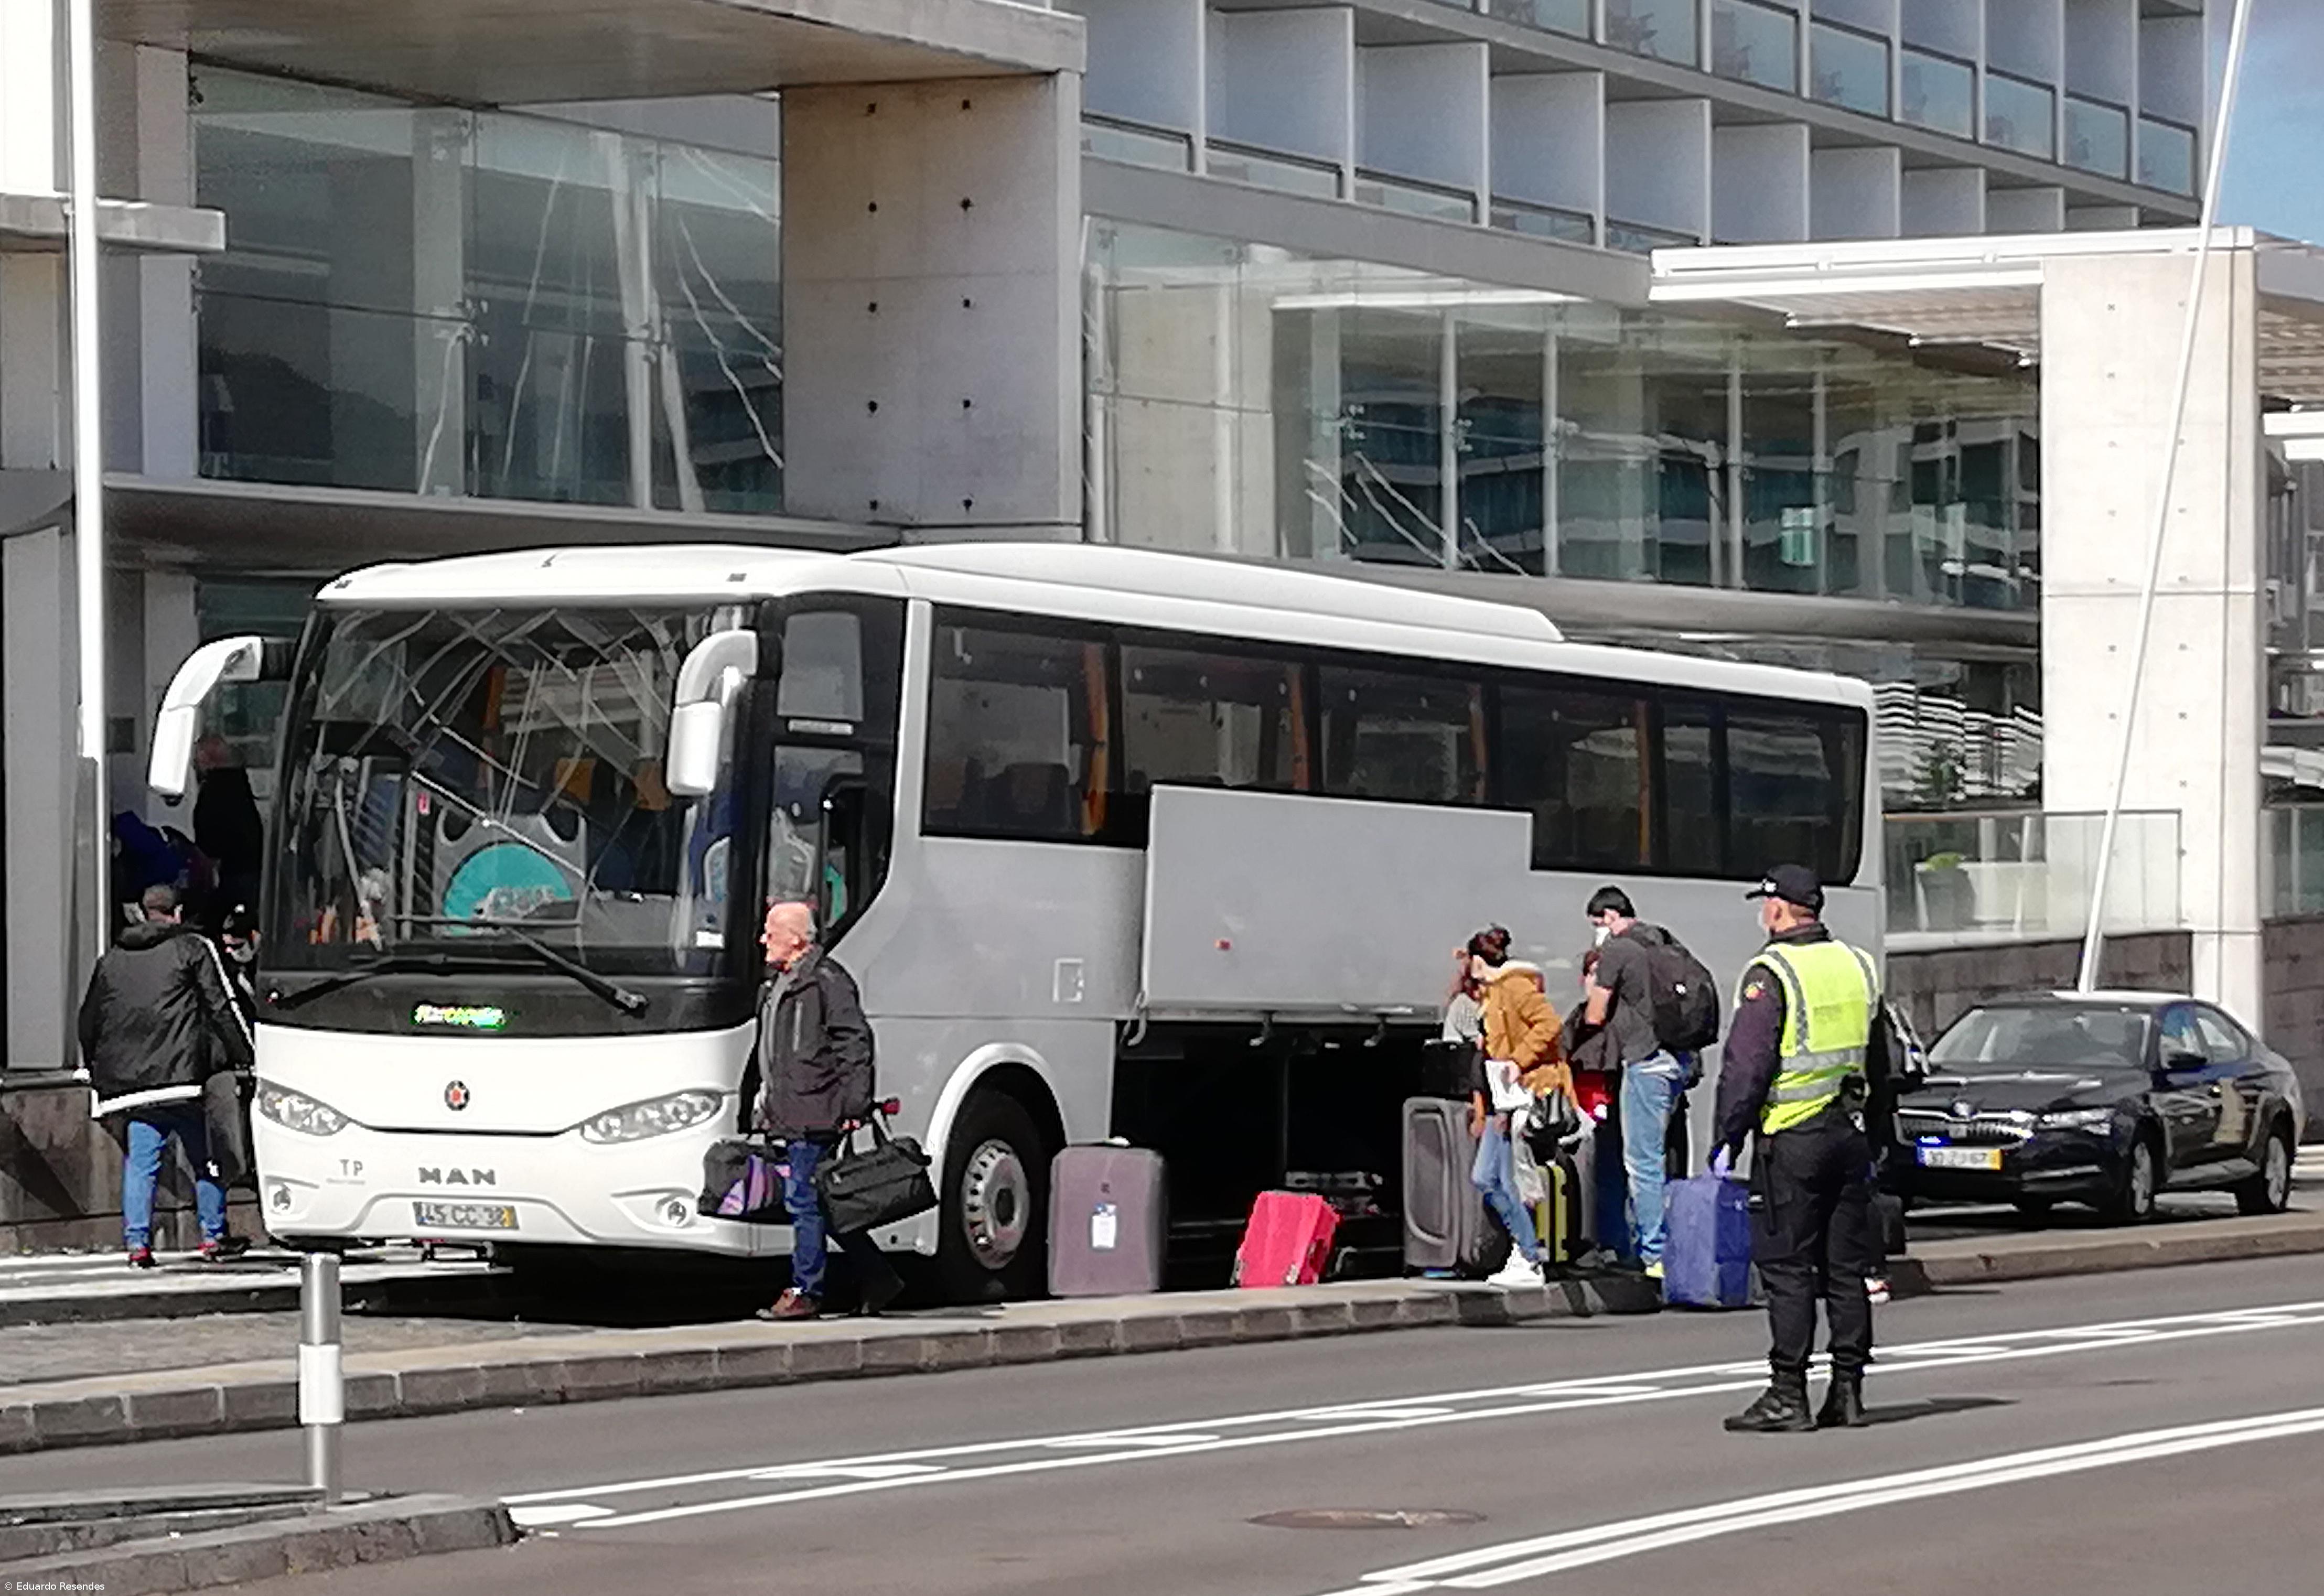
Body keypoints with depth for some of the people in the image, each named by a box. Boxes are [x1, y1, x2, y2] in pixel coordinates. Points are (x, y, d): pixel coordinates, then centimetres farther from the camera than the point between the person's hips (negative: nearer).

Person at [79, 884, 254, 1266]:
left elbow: (89, 1020, 20)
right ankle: (213, 1237, 12)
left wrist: (96, 1069, 30)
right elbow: (221, 1006, -3)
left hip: (132, 1076, 4)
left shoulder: (112, 959, 15)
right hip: (184, 1074, -4)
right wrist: (243, 1056, 3)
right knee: (206, 1158, 7)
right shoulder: (193, 948, 1)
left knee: (140, 1162, 5)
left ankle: (137, 1243, -1)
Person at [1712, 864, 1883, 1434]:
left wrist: (1727, 1141, -9)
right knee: (1846, 1269, 9)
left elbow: (1746, 1066, -14)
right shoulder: (1858, 966, 11)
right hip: (1851, 1132, 6)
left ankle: (1788, 1396, -5)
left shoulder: (1771, 974, -11)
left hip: (1791, 1137, -6)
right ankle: (1847, 1392, 10)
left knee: (1787, 1269, -3)